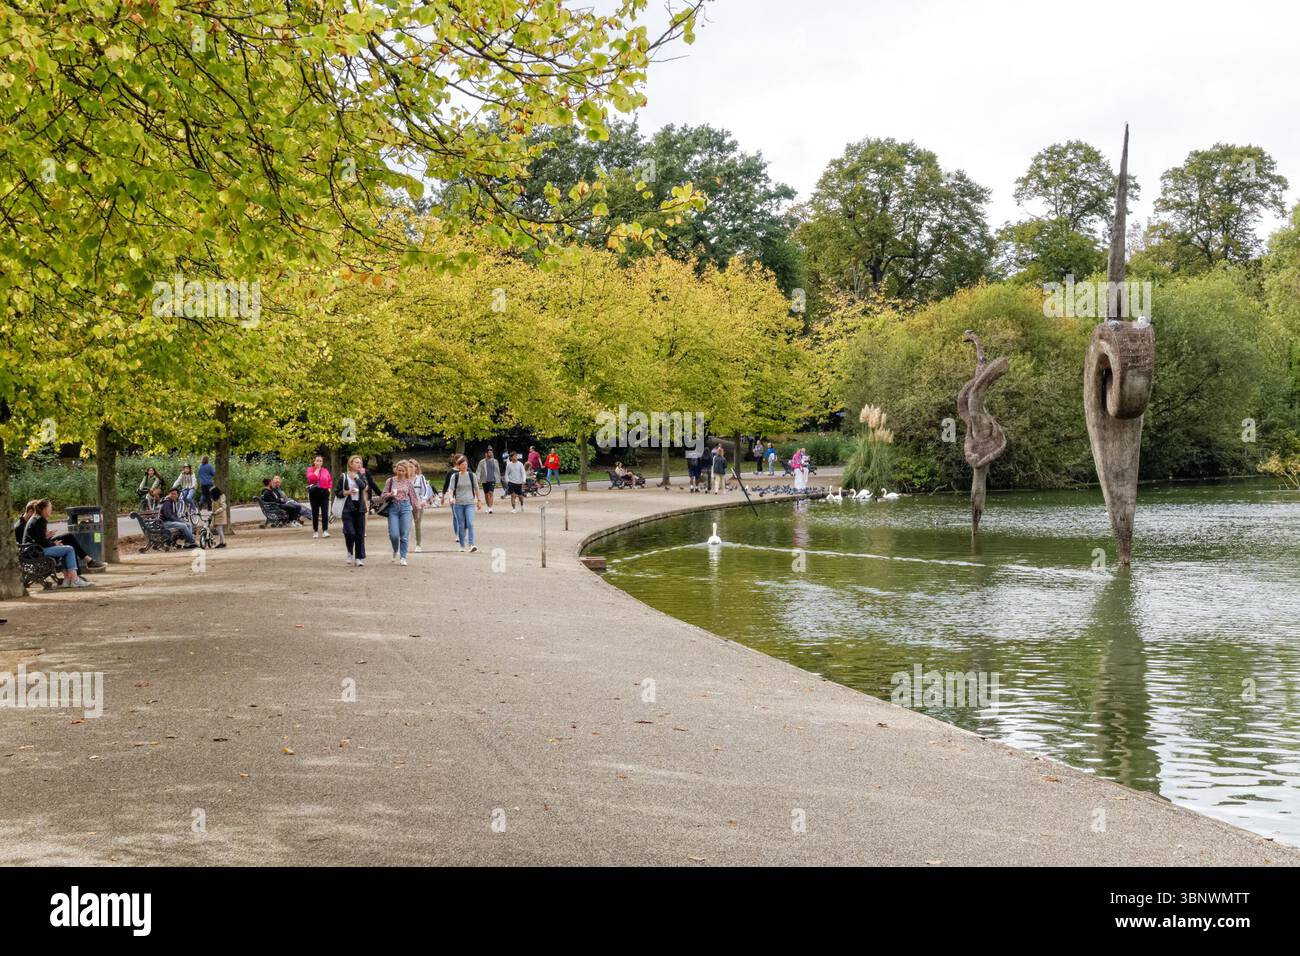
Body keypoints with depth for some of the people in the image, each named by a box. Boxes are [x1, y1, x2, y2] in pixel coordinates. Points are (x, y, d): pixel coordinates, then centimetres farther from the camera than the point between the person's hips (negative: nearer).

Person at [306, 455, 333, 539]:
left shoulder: (325, 470, 10)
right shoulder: (310, 469, 3)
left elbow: (330, 480, 17)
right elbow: (311, 478, -15)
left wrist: (330, 488, 1)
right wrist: (317, 469, -9)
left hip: (324, 493, 1)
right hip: (314, 493, -1)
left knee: (325, 512, -9)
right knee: (315, 512, 5)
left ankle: (325, 531, -12)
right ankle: (315, 531, 13)